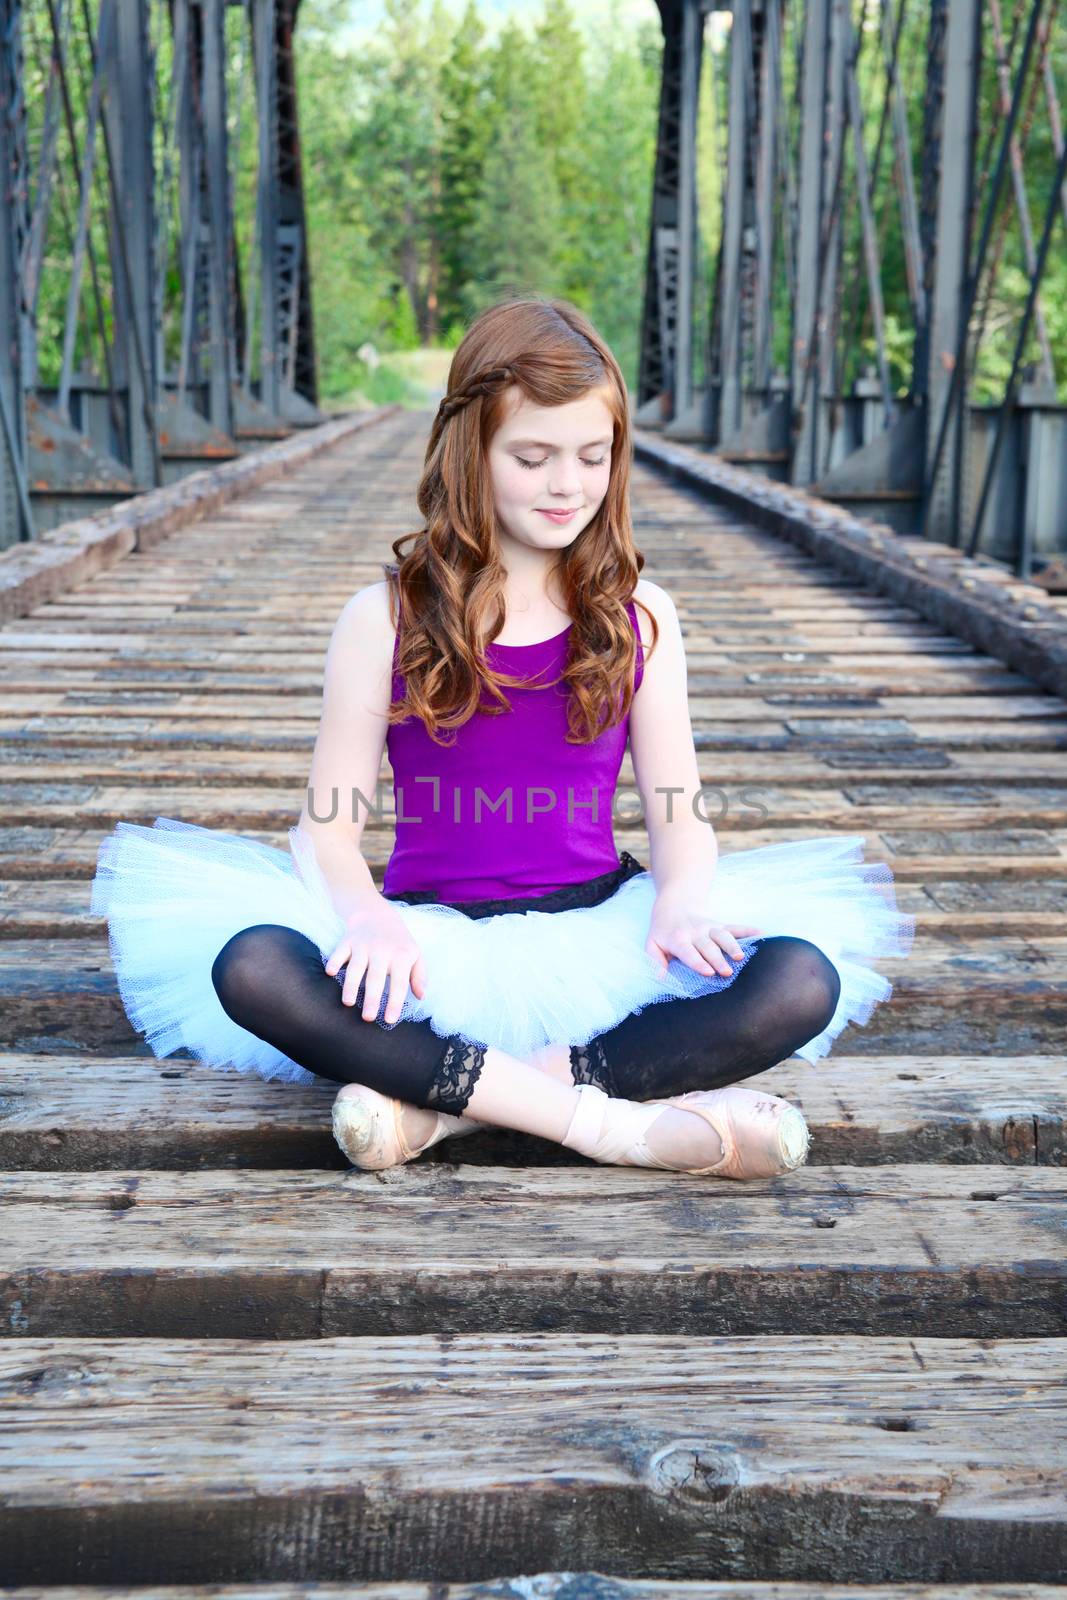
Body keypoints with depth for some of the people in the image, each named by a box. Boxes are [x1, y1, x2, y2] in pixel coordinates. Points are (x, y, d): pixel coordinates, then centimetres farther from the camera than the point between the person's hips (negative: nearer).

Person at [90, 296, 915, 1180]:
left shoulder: (638, 617, 8)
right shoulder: (387, 618, 3)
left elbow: (677, 808, 6)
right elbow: (331, 823, -1)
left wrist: (679, 901, -17)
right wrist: (367, 915, -23)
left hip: (593, 938, 2)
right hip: (435, 940, -1)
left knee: (803, 982, -26)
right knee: (249, 968, -32)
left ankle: (444, 1101, -26)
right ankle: (619, 1122, -31)